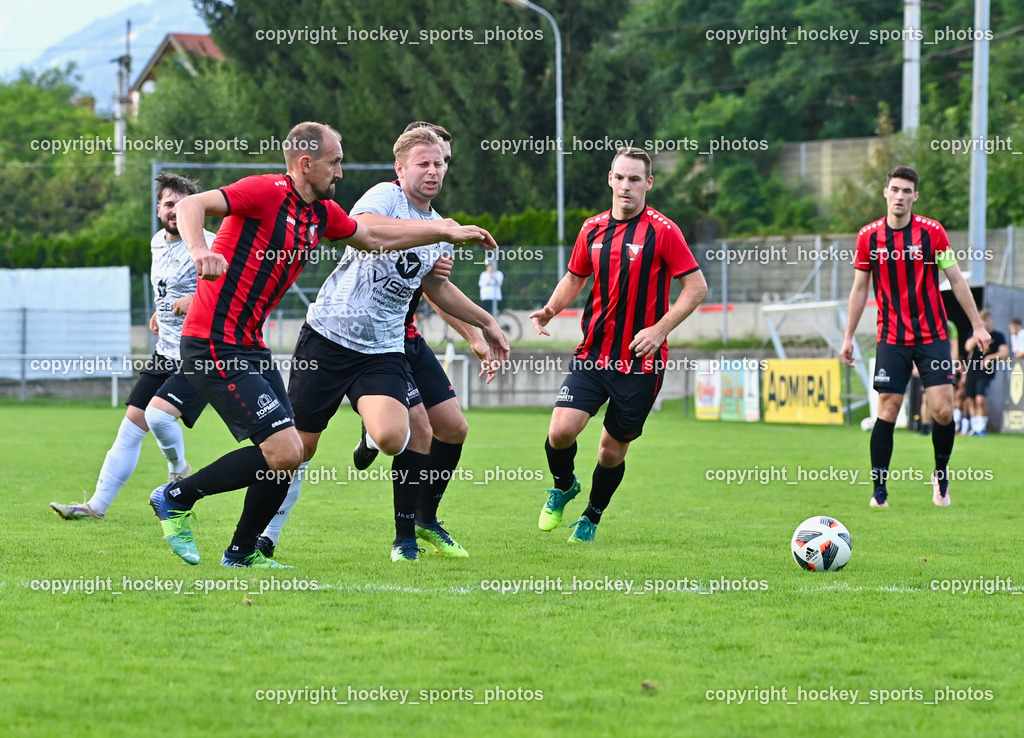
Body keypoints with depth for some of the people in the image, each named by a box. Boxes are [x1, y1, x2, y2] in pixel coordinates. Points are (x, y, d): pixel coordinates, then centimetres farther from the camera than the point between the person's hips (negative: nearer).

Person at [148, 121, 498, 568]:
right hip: (213, 345, -9)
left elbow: (371, 238, 29)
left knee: (286, 454, 8)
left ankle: (242, 552, 23)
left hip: (250, 347, 9)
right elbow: (190, 206, -23)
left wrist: (448, 233, 28)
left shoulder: (322, 213, 12)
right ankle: (176, 498, -1)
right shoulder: (266, 192, -13)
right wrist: (199, 250, -43)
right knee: (285, 452, -15)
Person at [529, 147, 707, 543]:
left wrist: (660, 329, -17)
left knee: (613, 449, 5)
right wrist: (551, 309, 1)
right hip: (593, 354, 3)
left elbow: (696, 286, -7)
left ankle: (591, 517, 31)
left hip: (641, 361, -3)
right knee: (561, 429, -14)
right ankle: (564, 486, 18)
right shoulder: (592, 229, 6)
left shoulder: (663, 231, -8)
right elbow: (574, 278, 20)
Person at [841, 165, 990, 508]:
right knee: (888, 410, -6)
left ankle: (941, 475, 16)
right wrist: (848, 337, 8)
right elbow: (859, 289, 8)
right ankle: (879, 489, 3)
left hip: (932, 335, 0)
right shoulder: (868, 236, 0)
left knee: (943, 410, -8)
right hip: (892, 338, 1)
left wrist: (977, 325, 0)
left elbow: (956, 280, 2)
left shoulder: (932, 232, -4)